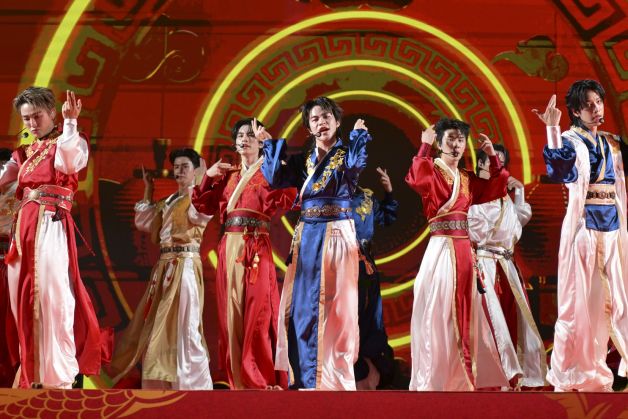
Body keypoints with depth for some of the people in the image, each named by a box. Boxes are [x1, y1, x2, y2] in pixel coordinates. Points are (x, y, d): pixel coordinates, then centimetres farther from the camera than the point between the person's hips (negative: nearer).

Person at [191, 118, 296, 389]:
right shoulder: (227, 175, 20)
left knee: (258, 311, -10)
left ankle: (264, 381, -10)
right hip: (230, 247, 5)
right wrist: (208, 176, 8)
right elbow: (203, 205, 17)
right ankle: (239, 380, 5)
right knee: (232, 312, 2)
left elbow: (288, 199, -11)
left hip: (256, 247, -5)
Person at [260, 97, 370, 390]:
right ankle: (304, 377, 9)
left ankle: (333, 379, -3)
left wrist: (359, 134, -16)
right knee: (302, 306, 3)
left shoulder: (346, 154, 2)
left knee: (333, 307, -6)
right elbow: (275, 178, -1)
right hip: (306, 237, 5)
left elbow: (357, 163, -23)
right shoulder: (303, 160, 14)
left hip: (337, 236, -5)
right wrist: (269, 144, 4)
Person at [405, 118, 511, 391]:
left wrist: (492, 156, 12)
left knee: (465, 315, 8)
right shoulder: (431, 169, -2)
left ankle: (462, 377, 13)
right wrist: (424, 147, -19)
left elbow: (497, 187, 18)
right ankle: (434, 380, -6)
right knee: (438, 314, -7)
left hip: (465, 251, 7)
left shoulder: (468, 179, 17)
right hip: (441, 249, -7)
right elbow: (416, 179, -24)